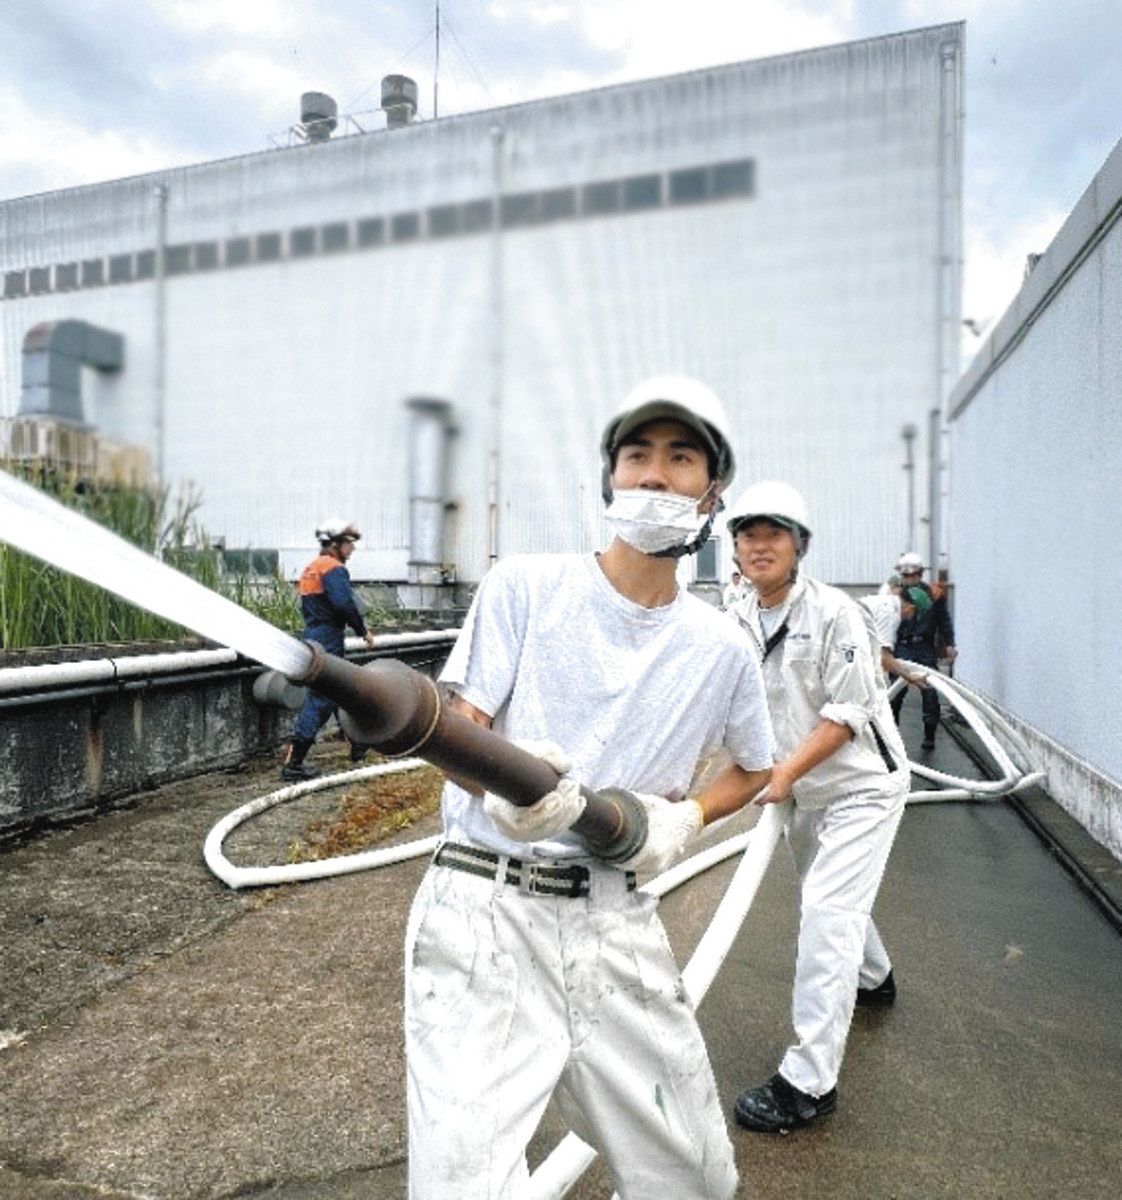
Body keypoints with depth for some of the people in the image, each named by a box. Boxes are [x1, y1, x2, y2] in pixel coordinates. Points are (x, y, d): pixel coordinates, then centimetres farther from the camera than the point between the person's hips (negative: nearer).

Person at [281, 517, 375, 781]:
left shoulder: (311, 568, 16)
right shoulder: (334, 569, -13)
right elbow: (345, 604, -23)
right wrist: (363, 630, -10)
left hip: (313, 638, 10)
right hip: (327, 643, -10)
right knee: (319, 701, -6)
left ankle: (358, 745, 34)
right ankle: (292, 764, -4)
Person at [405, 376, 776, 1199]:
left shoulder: (722, 648, 5)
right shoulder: (526, 585, -3)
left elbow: (755, 769, 20)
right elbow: (459, 728, -7)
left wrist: (686, 816, 0)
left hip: (616, 921, 4)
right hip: (485, 909, -3)